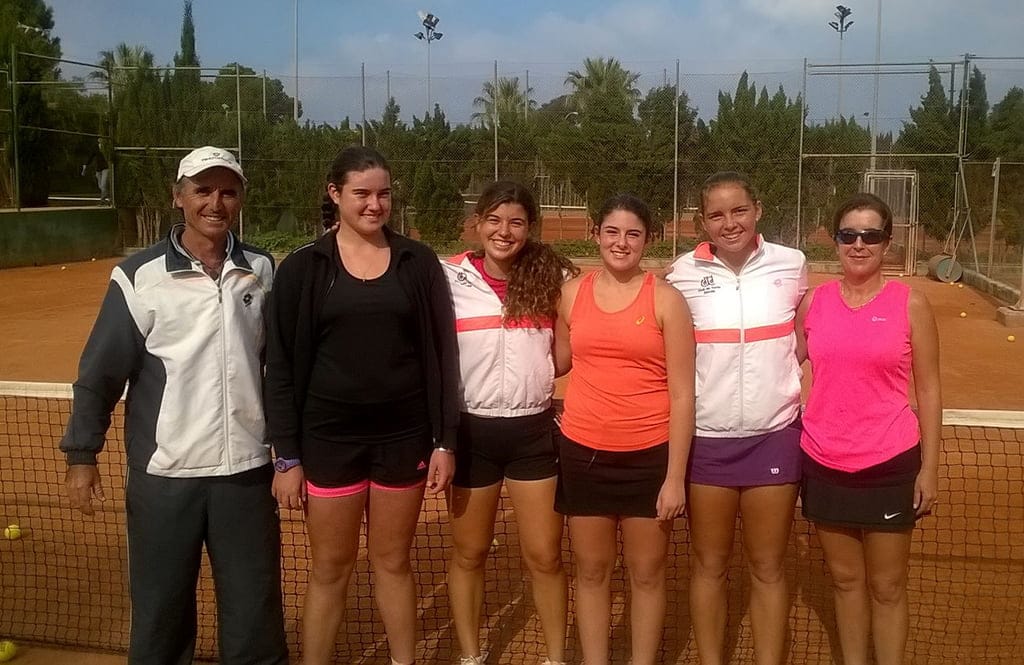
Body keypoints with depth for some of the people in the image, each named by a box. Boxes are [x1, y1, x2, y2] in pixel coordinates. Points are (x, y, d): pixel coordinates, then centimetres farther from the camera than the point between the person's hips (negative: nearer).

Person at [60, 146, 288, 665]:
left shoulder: (261, 270, 4)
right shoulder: (139, 275, -5)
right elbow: (100, 372, -2)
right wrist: (82, 454, -4)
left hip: (246, 468, 2)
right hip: (164, 474, -2)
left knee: (255, 611, 10)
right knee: (160, 610, 11)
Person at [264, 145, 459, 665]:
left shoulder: (418, 262, 1)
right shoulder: (303, 267, -3)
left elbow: (442, 355, 2)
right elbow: (281, 367, -2)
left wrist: (445, 440, -1)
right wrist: (287, 456, -5)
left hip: (403, 436, 1)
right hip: (329, 438, -1)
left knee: (393, 563, 13)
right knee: (330, 569, 9)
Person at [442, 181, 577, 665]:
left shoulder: (552, 277, -1)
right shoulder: (449, 279, -3)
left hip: (534, 431, 0)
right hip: (472, 430, 0)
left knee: (544, 557, 7)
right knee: (469, 554, 13)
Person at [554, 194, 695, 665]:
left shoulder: (665, 299, -6)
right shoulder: (572, 293, 3)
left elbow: (683, 394, -7)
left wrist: (676, 476, -9)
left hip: (650, 455, -2)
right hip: (584, 453, 2)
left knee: (647, 573, 11)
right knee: (592, 570, 14)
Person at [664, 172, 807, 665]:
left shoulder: (791, 265, -1)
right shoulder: (682, 273, -3)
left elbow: (804, 348, 12)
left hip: (774, 435, 0)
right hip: (705, 437, 0)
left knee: (768, 569, 9)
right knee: (709, 566, 11)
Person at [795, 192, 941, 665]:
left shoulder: (910, 303, -5)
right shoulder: (813, 302, 1)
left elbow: (928, 390, -2)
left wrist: (929, 467, -4)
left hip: (890, 465, -2)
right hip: (824, 464, 2)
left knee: (887, 586, 9)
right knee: (845, 579, 16)